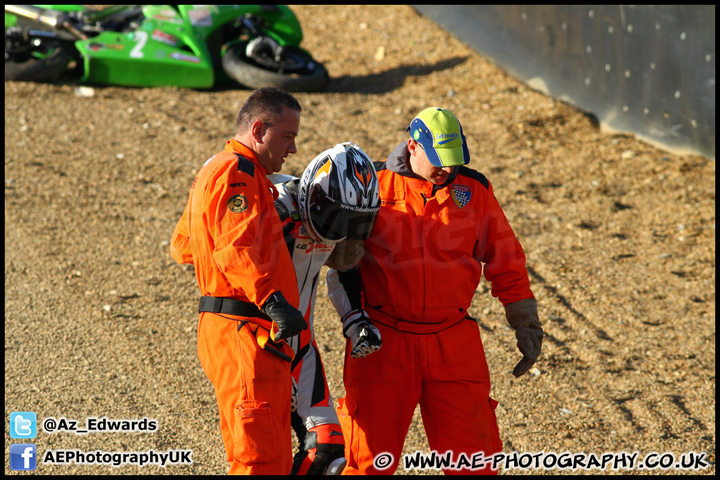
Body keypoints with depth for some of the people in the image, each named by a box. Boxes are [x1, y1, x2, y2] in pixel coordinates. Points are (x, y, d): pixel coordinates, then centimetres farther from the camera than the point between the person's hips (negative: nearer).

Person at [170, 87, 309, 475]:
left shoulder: (214, 171, 24)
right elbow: (236, 251, -23)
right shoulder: (236, 172, -10)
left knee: (276, 459, 11)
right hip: (244, 333, -11)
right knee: (259, 459, -13)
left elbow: (182, 246, 34)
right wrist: (274, 302, -31)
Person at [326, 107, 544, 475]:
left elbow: (505, 260, 10)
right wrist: (354, 315, -5)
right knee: (370, 458, 2)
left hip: (453, 345, 1)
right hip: (384, 342, -1)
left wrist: (526, 327, 10)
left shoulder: (473, 190, 2)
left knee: (473, 457, 2)